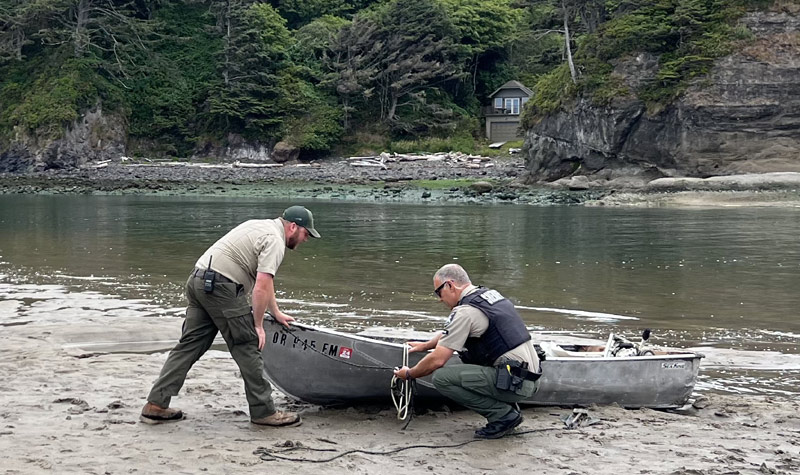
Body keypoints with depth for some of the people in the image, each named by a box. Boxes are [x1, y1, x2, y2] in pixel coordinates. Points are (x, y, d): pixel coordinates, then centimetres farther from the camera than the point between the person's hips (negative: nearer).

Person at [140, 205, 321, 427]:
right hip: (221, 287, -10)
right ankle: (263, 411, 4)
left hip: (198, 280, 10)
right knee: (247, 347, -2)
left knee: (190, 344, 10)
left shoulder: (262, 226, 23)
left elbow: (264, 279, 30)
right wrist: (258, 325, -8)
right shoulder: (275, 240, -8)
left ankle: (156, 405, 10)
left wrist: (276, 313, 32)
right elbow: (261, 287, -17)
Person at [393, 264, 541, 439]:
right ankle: (507, 409, 15)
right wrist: (426, 345, 39)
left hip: (515, 381, -9)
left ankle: (503, 415, -6)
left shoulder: (465, 311, -13)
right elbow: (454, 332, 32)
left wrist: (409, 374, 6)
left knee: (441, 377, -12)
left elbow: (437, 360, -11)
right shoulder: (490, 294, 15)